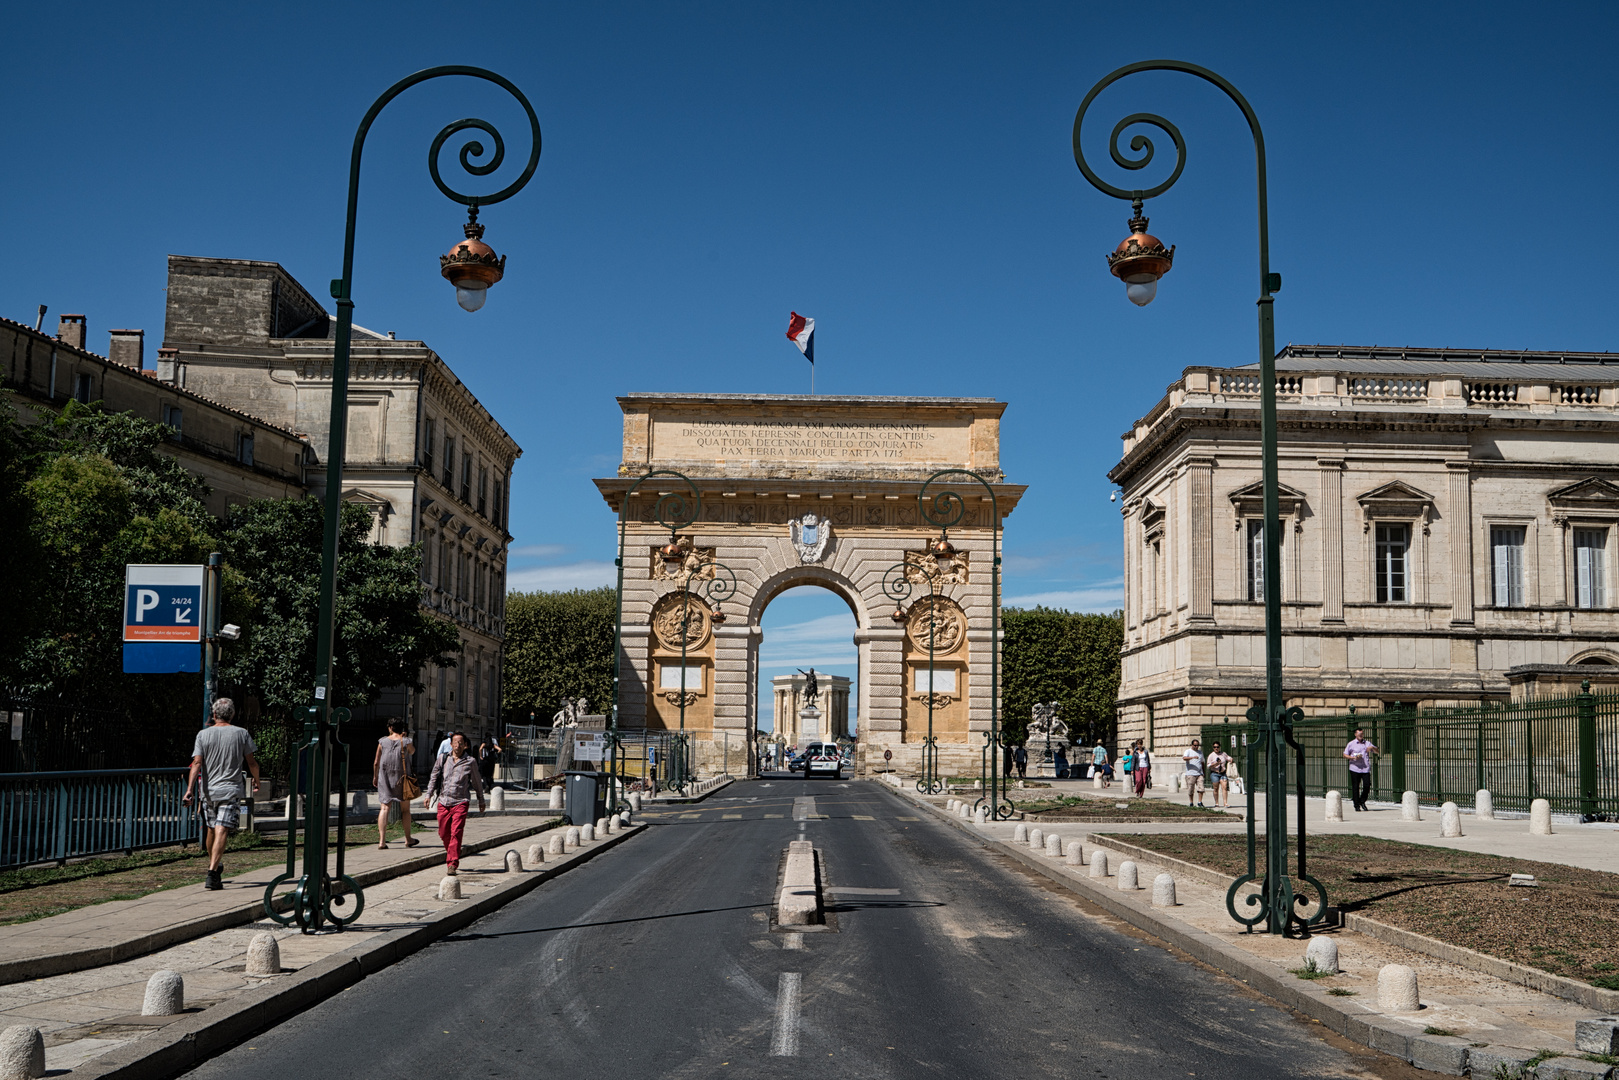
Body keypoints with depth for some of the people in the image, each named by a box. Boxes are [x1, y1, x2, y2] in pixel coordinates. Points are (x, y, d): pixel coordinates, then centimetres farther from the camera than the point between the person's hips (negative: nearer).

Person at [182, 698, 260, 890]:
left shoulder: (203, 734, 3)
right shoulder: (241, 733, 1)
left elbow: (197, 763, -7)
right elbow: (252, 762, 5)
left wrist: (189, 789, -11)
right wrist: (256, 781, 22)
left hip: (209, 790, 3)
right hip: (231, 790, -3)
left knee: (211, 830, 18)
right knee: (222, 831, -10)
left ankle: (216, 867, 37)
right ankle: (212, 874, -23)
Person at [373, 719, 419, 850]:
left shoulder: (383, 742, -2)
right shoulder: (406, 742, -6)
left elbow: (376, 762, 3)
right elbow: (412, 751, 17)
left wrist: (375, 776, 17)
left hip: (385, 777, 1)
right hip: (402, 778, -1)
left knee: (384, 808, -2)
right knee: (405, 809, 13)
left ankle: (382, 840, -12)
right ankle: (408, 839, 22)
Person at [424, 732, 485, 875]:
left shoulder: (470, 761, 4)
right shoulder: (443, 759, 9)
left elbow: (477, 782, 14)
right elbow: (434, 777, 14)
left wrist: (481, 800, 20)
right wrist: (428, 794, 2)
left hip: (460, 802, -3)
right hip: (443, 801, 3)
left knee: (456, 833, -13)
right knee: (443, 833, 8)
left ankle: (452, 864, -12)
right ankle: (452, 855, 32)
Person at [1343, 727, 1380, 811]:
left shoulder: (1367, 743, 15)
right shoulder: (1351, 744, 7)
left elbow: (1378, 752, 14)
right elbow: (1345, 754, 6)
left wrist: (1372, 748, -7)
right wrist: (1353, 757, -11)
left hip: (1366, 769, 2)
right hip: (1355, 768, -2)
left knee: (1367, 785, -5)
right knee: (1355, 787, -1)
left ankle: (1362, 801, 18)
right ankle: (1356, 805, 8)